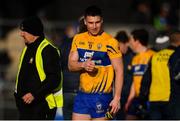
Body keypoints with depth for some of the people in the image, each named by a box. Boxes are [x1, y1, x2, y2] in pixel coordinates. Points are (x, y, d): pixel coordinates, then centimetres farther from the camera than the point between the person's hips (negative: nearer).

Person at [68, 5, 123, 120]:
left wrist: (117, 98, -15)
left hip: (102, 96, -5)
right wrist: (83, 65, -16)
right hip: (82, 94, 5)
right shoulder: (78, 39, 9)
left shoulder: (110, 42, -8)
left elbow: (119, 71, -9)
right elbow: (71, 65, 8)